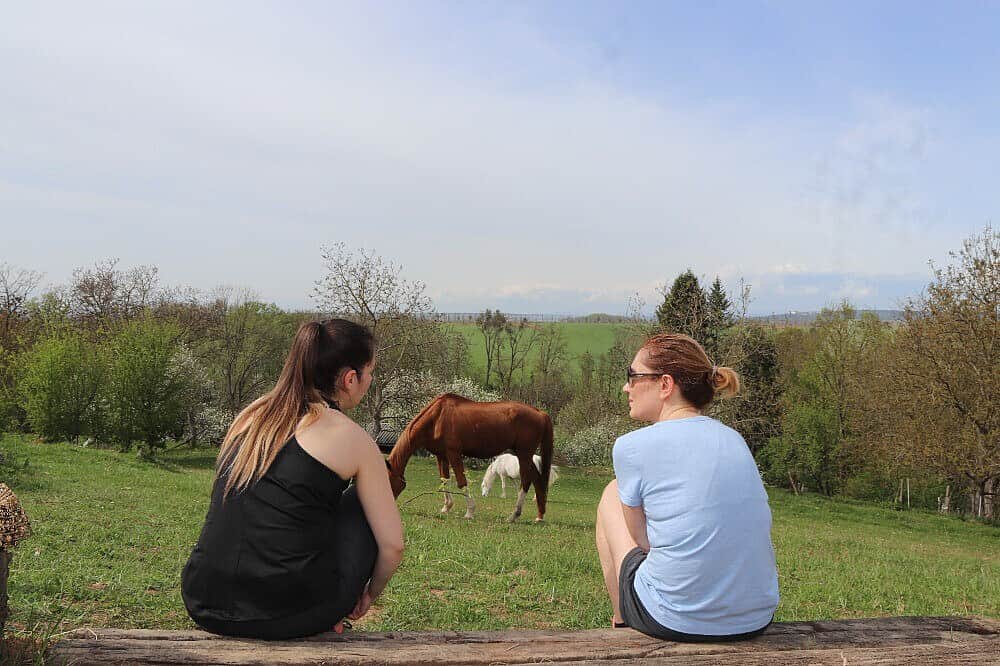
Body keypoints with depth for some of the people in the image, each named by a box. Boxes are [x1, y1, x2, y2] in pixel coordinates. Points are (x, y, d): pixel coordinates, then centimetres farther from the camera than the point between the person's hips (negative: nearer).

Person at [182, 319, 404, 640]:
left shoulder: (251, 415, 14)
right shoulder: (350, 437, -2)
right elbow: (392, 545, 0)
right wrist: (368, 595, 20)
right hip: (288, 615, -6)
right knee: (361, 507, 19)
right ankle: (323, 626, 22)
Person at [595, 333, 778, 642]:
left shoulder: (632, 446, -9)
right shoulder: (734, 439, 8)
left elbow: (642, 539, 0)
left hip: (674, 623, -6)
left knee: (612, 495, 18)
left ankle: (622, 624, 32)